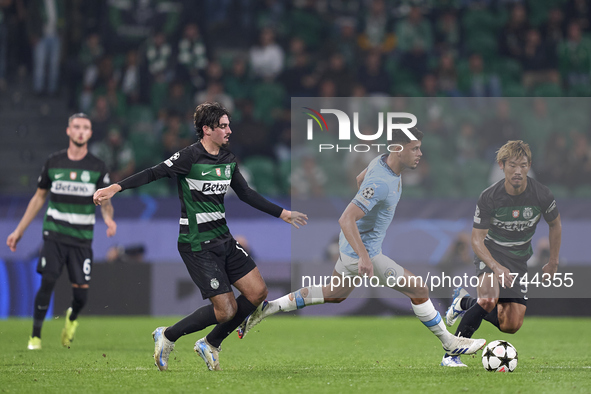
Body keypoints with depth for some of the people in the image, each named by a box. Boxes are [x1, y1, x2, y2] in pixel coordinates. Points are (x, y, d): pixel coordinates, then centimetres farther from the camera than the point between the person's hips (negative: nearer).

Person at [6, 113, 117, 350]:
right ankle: (36, 335, -2)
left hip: (82, 237, 0)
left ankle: (72, 318, 30)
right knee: (47, 282, -14)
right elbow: (38, 198, 14)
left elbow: (105, 201, 3)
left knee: (81, 291, -5)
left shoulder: (98, 167, 4)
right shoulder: (53, 162, 6)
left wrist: (108, 218, -22)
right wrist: (19, 230, 14)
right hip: (54, 234, 0)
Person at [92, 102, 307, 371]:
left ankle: (210, 345, 17)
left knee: (257, 292, 1)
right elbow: (154, 174, -15)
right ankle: (167, 337, 10)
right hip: (198, 245, -8)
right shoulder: (190, 157, -14)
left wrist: (283, 214, 22)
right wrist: (116, 187, -25)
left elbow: (247, 194, 19)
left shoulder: (228, 159, 9)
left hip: (224, 239, 8)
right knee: (226, 310, -10)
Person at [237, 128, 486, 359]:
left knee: (335, 295, 27)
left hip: (353, 247, 10)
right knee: (419, 290, -4)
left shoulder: (381, 161, -3)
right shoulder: (381, 183, -31)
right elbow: (346, 220, -35)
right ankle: (449, 343, 12)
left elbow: (360, 179, 20)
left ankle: (267, 309, 28)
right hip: (363, 250, -10)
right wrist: (364, 258, -42)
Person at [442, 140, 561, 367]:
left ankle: (465, 302, 25)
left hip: (519, 260, 4)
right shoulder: (489, 197, -21)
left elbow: (555, 224, 6)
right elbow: (477, 239, -17)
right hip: (491, 254, -4)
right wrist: (497, 267, -33)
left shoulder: (541, 195, -15)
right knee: (489, 299, -33)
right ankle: (451, 355, -24)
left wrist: (553, 262, 7)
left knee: (511, 325, -1)